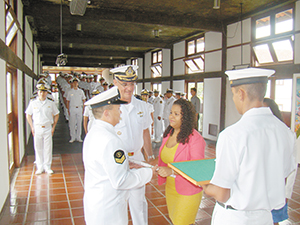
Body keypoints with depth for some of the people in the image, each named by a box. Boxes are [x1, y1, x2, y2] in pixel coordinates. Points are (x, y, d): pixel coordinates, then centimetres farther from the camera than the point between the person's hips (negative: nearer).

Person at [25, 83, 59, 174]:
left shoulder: (51, 103, 2)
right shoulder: (33, 103, 2)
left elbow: (56, 115, 11)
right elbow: (28, 115, 9)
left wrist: (53, 127, 6)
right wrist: (32, 128, 2)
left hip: (48, 128, 0)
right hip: (37, 128, 0)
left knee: (48, 148, 4)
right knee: (38, 149, 6)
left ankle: (47, 167, 16)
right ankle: (39, 168, 18)